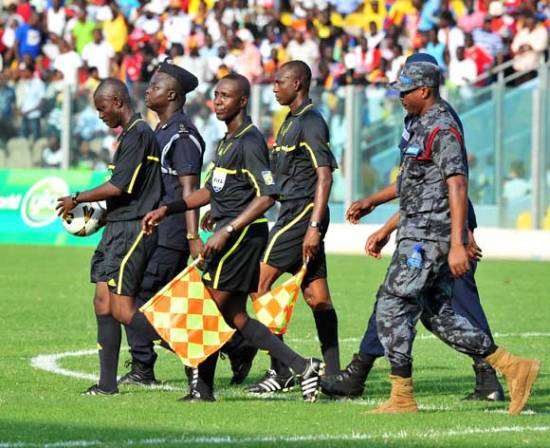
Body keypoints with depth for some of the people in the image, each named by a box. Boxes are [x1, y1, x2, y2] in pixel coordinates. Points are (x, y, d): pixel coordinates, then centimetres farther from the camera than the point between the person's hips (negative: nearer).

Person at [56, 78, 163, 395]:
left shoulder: (138, 134, -13)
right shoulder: (131, 134, 18)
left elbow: (119, 187, -18)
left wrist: (77, 199, -6)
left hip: (133, 229, -10)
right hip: (118, 227, 10)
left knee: (121, 308, -12)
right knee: (103, 303, 5)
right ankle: (107, 384, 6)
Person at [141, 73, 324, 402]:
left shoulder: (250, 141, -13)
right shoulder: (228, 141, 17)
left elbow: (267, 196, -21)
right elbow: (211, 191, 25)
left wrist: (227, 231, -25)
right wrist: (166, 211, 18)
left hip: (243, 232, -10)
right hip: (230, 232, 10)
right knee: (234, 316, 8)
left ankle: (203, 387, 2)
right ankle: (301, 366, 5)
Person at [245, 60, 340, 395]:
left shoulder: (310, 122, -11)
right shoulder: (292, 121, 19)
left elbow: (324, 176, -18)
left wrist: (314, 226, -23)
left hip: (302, 213, -10)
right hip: (294, 213, 10)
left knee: (259, 283, -11)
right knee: (317, 296, 6)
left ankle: (281, 371, -12)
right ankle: (334, 374, 6)